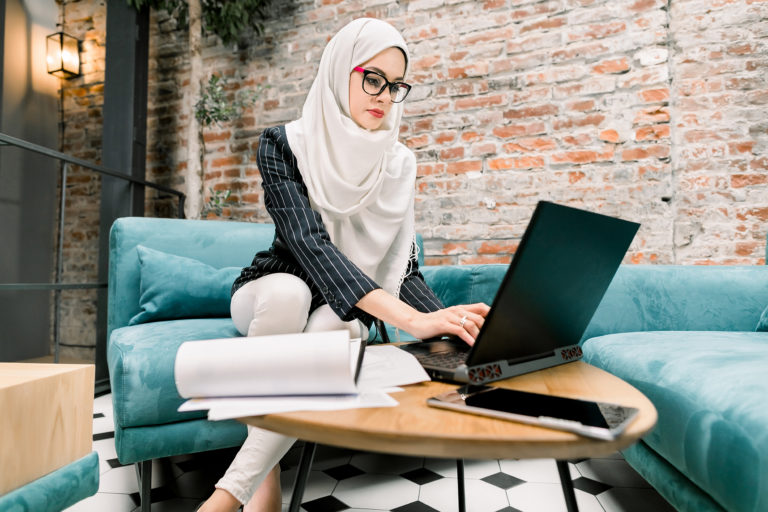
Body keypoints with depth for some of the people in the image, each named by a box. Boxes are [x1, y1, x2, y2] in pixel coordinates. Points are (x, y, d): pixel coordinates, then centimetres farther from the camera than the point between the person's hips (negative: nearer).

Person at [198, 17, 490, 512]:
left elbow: (404, 266, -6)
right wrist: (410, 319, -43)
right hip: (271, 295, -2)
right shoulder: (284, 145, -14)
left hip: (346, 309, 2)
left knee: (337, 326, -33)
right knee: (289, 289, -36)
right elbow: (309, 243, -30)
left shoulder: (399, 164, -3)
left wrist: (448, 319, -28)